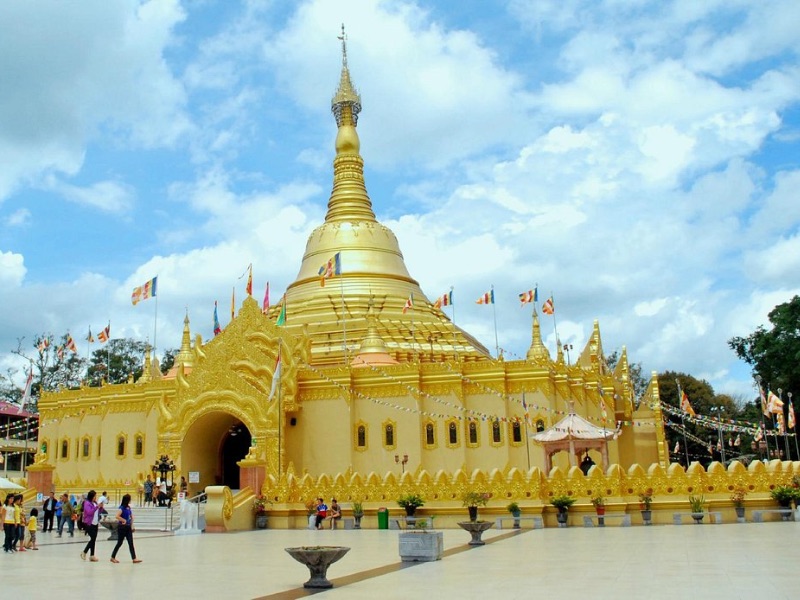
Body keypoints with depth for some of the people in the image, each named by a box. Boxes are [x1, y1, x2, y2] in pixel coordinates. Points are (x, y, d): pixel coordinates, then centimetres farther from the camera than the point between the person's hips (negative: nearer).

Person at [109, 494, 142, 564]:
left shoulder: (128, 507, 8)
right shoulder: (122, 508, -14)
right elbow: (117, 516, -28)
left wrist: (132, 526, 12)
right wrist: (124, 520, -19)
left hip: (128, 527, 7)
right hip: (122, 527, -7)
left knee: (131, 543, 2)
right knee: (119, 543, 4)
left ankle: (134, 558, 0)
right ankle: (113, 557, 19)